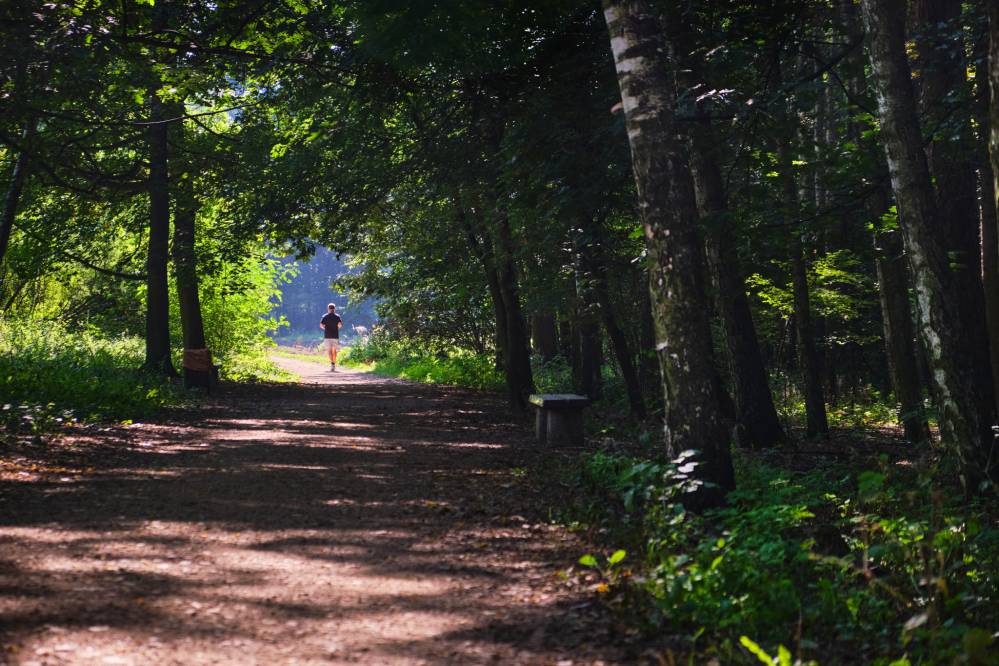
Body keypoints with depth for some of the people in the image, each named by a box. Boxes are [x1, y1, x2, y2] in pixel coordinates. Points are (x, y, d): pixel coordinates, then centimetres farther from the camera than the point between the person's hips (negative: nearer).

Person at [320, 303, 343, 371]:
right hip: (335, 335, 1)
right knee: (334, 350, 14)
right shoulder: (337, 316, 3)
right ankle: (334, 365, 18)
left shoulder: (325, 316, 2)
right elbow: (340, 324, -9)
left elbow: (321, 325, -6)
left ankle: (332, 363, -26)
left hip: (327, 335, -1)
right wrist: (337, 327, 12)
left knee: (329, 350, -6)